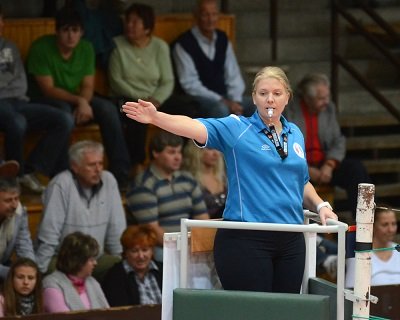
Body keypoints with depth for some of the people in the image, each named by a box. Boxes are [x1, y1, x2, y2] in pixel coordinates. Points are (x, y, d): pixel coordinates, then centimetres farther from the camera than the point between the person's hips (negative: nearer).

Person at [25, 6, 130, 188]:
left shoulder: (86, 48, -3)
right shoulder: (41, 48, -20)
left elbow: (88, 86, -4)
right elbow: (48, 89, -22)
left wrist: (83, 104, -26)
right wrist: (79, 101, -32)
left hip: (75, 99, 5)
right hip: (45, 101, -5)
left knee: (108, 109, -21)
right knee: (64, 110, -38)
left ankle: (121, 173, -18)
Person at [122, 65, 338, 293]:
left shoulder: (295, 134, 14)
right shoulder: (237, 128, -3)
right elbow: (197, 128, -20)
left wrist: (320, 206, 9)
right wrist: (156, 117, -36)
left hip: (291, 241, 5)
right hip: (247, 242, -5)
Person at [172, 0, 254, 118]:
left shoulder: (222, 40, 9)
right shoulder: (183, 44, -11)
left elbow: (233, 76, 9)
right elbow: (190, 85, -16)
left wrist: (235, 101, -11)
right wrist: (223, 102, -22)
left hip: (224, 99, 6)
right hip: (197, 101, -6)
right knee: (221, 109, -37)